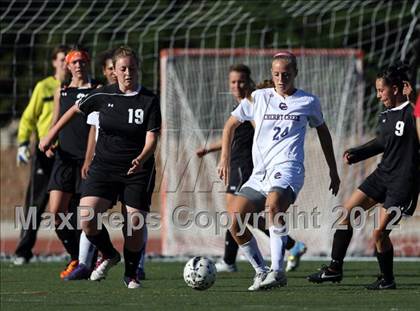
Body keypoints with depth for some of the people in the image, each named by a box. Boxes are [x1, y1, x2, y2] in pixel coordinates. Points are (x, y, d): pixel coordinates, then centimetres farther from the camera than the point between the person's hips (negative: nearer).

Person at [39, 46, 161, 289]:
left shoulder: (149, 100, -6)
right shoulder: (103, 96, -1)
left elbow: (152, 139, -12)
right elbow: (76, 110, 17)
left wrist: (141, 159, -32)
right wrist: (52, 135, 22)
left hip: (137, 171, -1)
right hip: (104, 167, 1)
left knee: (135, 227, -8)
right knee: (87, 217, -19)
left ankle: (131, 273, 21)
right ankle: (109, 256, 11)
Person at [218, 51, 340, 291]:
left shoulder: (308, 102, 10)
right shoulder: (258, 98, 12)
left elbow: (322, 130, 26)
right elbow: (231, 125, 22)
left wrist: (333, 171, 28)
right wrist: (225, 159, 12)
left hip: (287, 168, -4)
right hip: (260, 173, 4)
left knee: (273, 206, -35)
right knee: (234, 221, -10)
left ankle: (277, 271, -34)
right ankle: (261, 272, 6)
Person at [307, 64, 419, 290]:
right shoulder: (387, 114, 8)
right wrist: (355, 154, 15)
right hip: (383, 174, 9)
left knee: (380, 232, -8)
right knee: (347, 212, 6)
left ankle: (387, 279, 14)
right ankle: (335, 269, 15)